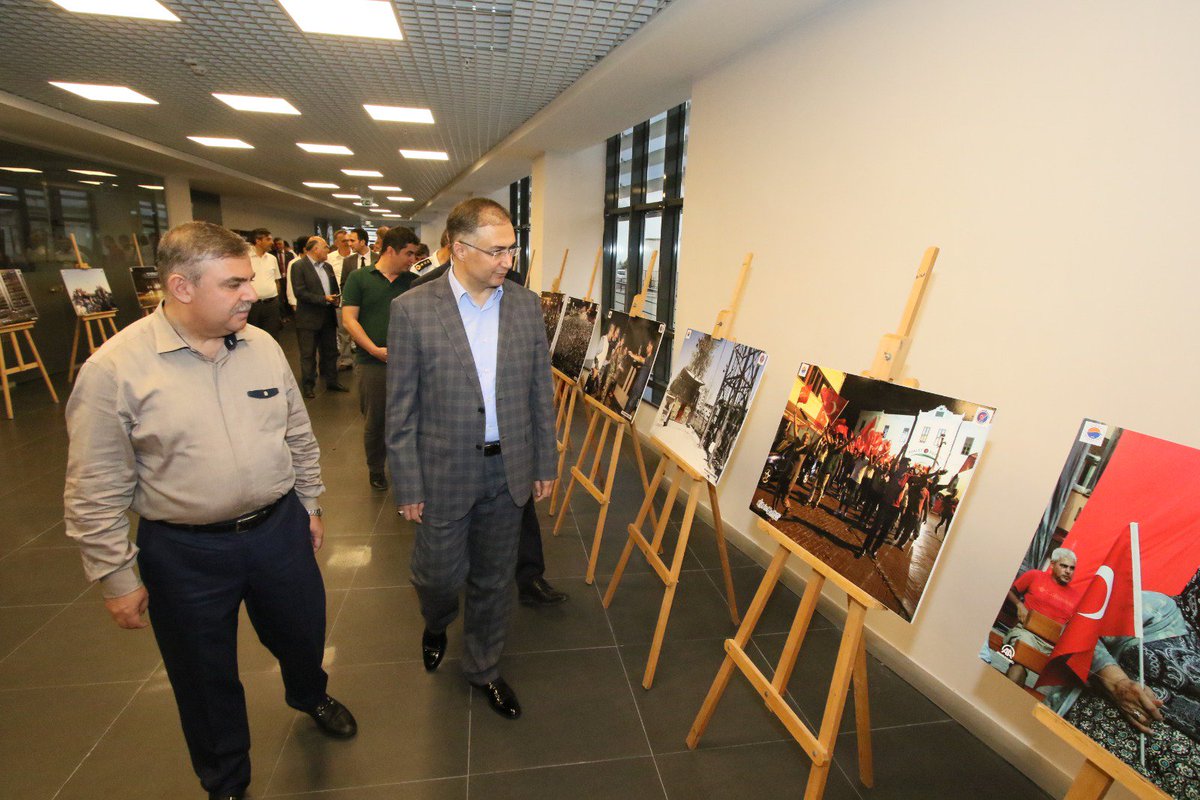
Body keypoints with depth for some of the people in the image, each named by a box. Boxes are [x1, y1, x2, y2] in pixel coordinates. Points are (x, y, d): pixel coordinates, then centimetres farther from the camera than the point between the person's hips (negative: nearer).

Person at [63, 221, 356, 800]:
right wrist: (116, 579, -6)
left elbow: (299, 437, 8)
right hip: (185, 552, -3)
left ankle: (310, 695, 58)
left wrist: (309, 504, 13)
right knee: (206, 677, 18)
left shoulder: (263, 347, -2)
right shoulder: (114, 369, -15)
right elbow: (97, 493, -10)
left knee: (302, 634, 23)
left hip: (279, 529, 4)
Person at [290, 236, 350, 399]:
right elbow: (300, 292, -17)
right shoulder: (298, 266, -10)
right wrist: (323, 299, -20)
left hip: (328, 317, 7)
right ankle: (308, 386, 14)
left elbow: (335, 287, 20)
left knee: (330, 351, 14)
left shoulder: (327, 266, 12)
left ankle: (331, 381, 26)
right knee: (308, 354, 3)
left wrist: (336, 299, -2)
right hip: (309, 319, -6)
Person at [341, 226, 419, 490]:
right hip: (372, 363, -2)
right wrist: (374, 349, -14)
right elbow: (349, 318, -4)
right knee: (374, 420, 9)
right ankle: (375, 468, 28)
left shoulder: (413, 281, 8)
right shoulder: (359, 278, 1)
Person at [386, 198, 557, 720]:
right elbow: (401, 409, -7)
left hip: (508, 470, 3)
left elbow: (541, 392, 4)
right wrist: (407, 487, -7)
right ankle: (436, 625, 51)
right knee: (441, 574, 13)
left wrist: (545, 465, 5)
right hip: (445, 472, -2)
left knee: (494, 579, 17)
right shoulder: (412, 309, -10)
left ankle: (483, 668, 41)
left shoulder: (527, 305, -1)